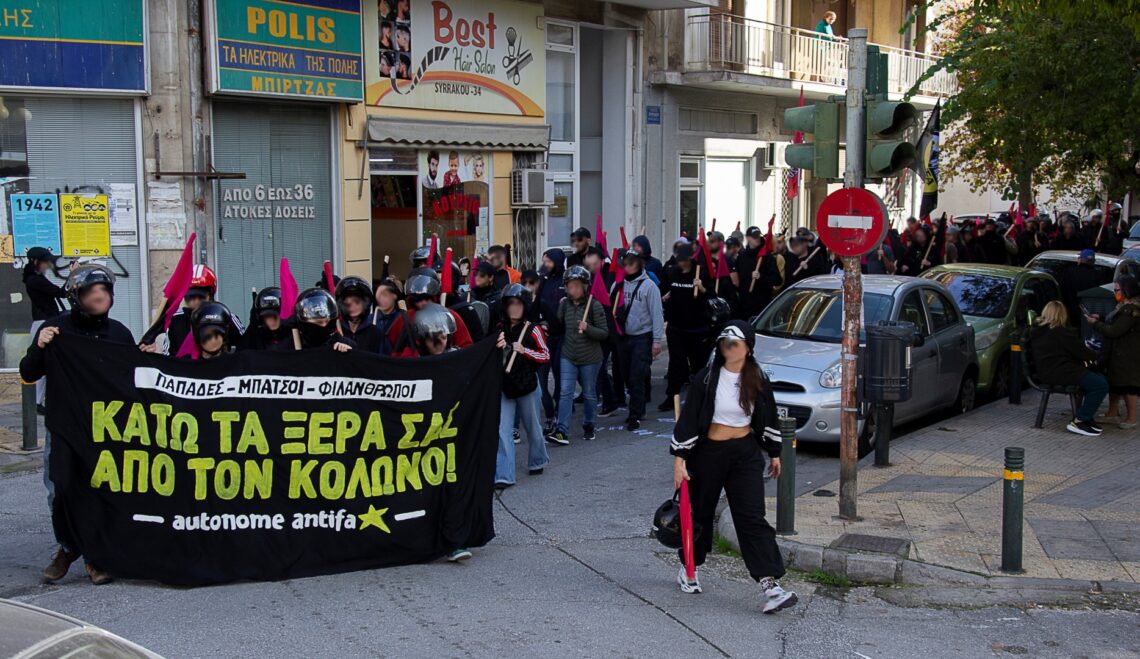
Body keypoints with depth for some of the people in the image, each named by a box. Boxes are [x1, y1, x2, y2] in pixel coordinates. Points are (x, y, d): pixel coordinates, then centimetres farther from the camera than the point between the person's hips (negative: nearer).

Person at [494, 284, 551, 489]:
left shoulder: (533, 330, -5)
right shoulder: (499, 329, 3)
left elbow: (546, 356, -3)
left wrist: (524, 350, -17)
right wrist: (496, 348, -14)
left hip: (528, 385, -2)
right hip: (503, 385, 2)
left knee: (532, 427, 15)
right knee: (502, 430, -8)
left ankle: (537, 461, 40)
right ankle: (504, 475, -9)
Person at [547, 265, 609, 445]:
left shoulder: (594, 305, -13)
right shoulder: (565, 304, 0)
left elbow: (604, 333, -13)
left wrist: (588, 328, -26)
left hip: (590, 358, -3)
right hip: (568, 356, 3)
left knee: (589, 394, 12)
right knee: (565, 392, -7)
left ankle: (588, 426, 32)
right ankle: (561, 430, -11)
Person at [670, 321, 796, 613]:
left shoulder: (758, 381, 0)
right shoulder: (707, 378, -10)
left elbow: (769, 418, 14)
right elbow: (688, 418, -10)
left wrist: (774, 453, 19)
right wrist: (679, 458, -14)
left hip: (746, 454, 2)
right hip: (708, 453, -2)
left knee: (752, 517, -7)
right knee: (701, 512, 13)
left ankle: (770, 584, -12)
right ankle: (688, 568, 36)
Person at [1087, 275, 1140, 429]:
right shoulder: (1125, 306, 11)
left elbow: (1114, 331, -22)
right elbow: (1117, 325, 20)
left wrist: (1095, 324, -10)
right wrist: (1100, 320, 7)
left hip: (1127, 355, -10)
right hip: (1119, 353, 10)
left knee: (1126, 385, -3)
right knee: (1114, 382, 15)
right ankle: (1112, 414, 24)